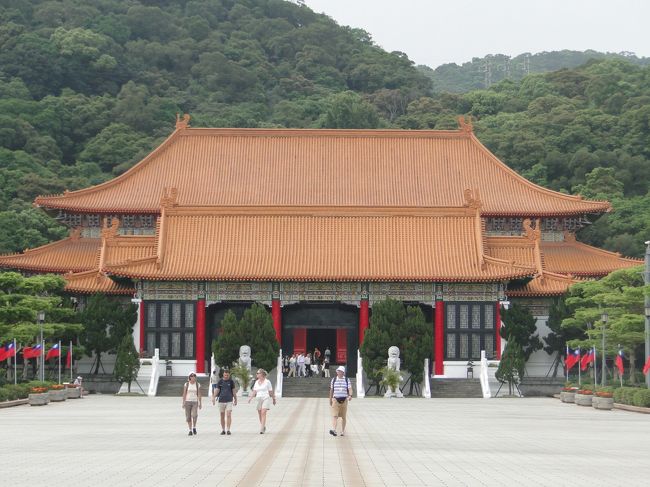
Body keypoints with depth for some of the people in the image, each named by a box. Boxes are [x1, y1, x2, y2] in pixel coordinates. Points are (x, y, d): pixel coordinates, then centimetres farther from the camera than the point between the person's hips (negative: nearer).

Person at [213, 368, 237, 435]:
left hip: (229, 401, -1)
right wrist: (213, 397, -13)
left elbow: (234, 391, 10)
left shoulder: (231, 382, 4)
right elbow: (217, 390, 1)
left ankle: (228, 430, -9)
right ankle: (223, 430, 15)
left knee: (229, 415, -11)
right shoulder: (220, 382, 5)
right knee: (222, 416, 6)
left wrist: (235, 400, 12)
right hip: (221, 401, 1)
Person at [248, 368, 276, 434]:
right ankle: (264, 427, 25)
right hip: (258, 399, 6)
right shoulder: (256, 382, 11)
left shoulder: (267, 382, -4)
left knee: (263, 413, -17)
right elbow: (254, 391, 10)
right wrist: (251, 397, -7)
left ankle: (261, 429, -23)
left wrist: (274, 399, 7)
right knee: (260, 414, 7)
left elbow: (271, 391, 1)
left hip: (266, 399, -6)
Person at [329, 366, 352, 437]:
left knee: (343, 417, 8)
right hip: (335, 399, 0)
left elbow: (350, 389, -7)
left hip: (344, 400, 0)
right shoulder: (334, 380, 6)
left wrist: (350, 395, -27)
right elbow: (331, 390, 13)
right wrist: (330, 400, 16)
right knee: (335, 416, -14)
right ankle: (334, 430, -26)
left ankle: (343, 431, 19)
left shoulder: (347, 380, 2)